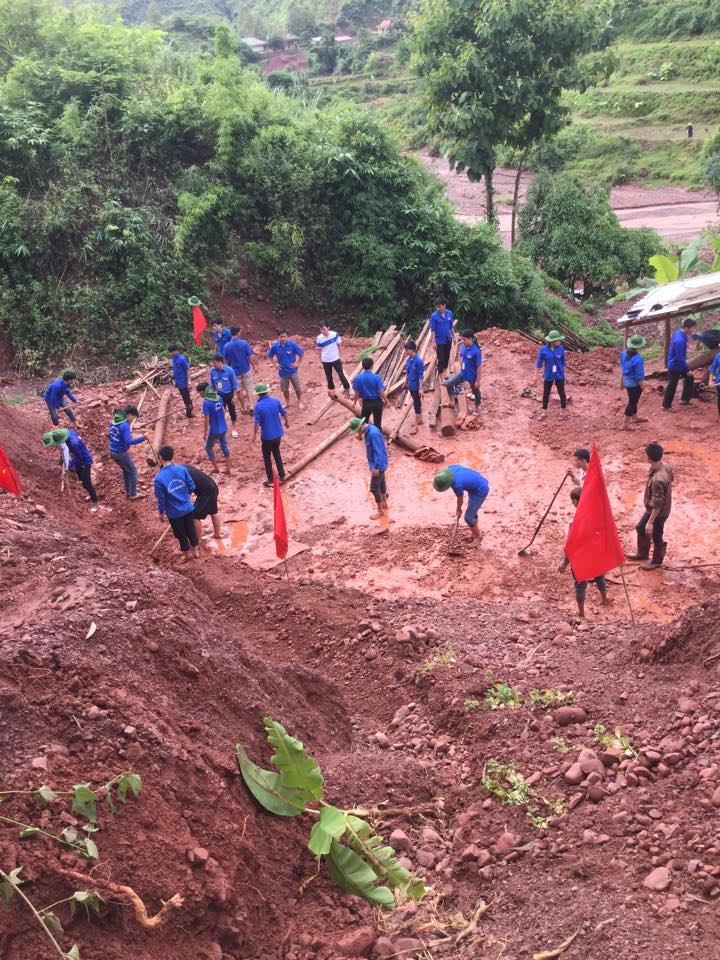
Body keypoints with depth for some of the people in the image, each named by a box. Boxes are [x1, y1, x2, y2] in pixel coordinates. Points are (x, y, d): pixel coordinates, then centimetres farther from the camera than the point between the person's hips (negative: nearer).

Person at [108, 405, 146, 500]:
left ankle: (128, 492, 33)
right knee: (133, 471, 9)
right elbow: (128, 441, -30)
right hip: (121, 453, -8)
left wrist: (131, 439, 14)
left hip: (113, 452, 8)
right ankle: (133, 494, 15)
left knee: (126, 470, 25)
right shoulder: (125, 425, -23)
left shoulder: (114, 422, 4)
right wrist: (142, 438, -32)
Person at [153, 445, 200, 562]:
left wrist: (161, 512, 3)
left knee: (180, 534, 18)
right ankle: (196, 551, 41)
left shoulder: (159, 477, -24)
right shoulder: (182, 468, -14)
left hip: (174, 512, -3)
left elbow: (160, 498, -14)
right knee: (191, 530, 23)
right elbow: (192, 487, -4)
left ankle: (185, 555, 36)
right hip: (188, 507, 3)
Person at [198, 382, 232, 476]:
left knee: (208, 447, 16)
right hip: (224, 428, 6)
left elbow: (207, 419, -19)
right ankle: (228, 470, 22)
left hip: (214, 430, -6)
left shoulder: (206, 402, -21)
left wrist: (205, 433, -9)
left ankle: (216, 468, 23)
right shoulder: (218, 397, -1)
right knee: (224, 447, 17)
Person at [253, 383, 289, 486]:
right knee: (276, 453, 25)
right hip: (278, 433, 4)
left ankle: (271, 480, 16)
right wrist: (286, 423, 25)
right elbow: (284, 413, 5)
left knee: (267, 457, 11)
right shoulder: (276, 401, -7)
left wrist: (254, 434, -4)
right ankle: (282, 475, 30)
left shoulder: (258, 406, -20)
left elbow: (257, 423, -18)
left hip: (267, 436, -4)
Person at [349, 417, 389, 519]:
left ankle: (380, 510, 13)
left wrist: (376, 467, -25)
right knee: (381, 482, 23)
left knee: (374, 487, -1)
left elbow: (378, 451, -28)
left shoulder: (373, 433, -30)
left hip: (378, 464, -10)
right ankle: (384, 503, 40)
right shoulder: (367, 432, 0)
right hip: (377, 463, 10)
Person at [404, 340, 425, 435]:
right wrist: (406, 382, 20)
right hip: (411, 386, 8)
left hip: (416, 387, -8)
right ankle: (420, 419, 36)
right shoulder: (408, 359, 2)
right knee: (417, 402, 21)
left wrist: (420, 388, -20)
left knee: (416, 404, -2)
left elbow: (421, 376, -20)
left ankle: (416, 425, 2)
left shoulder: (418, 361, -21)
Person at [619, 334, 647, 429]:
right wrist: (642, 387, -10)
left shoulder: (624, 353, -8)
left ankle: (634, 417, 44)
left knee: (633, 400, 26)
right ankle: (626, 424, 15)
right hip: (634, 384, -8)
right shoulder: (638, 359, -30)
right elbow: (639, 376, -23)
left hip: (626, 381, 8)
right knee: (632, 402, 7)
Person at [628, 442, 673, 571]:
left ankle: (657, 561, 41)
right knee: (640, 528, 26)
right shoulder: (665, 466, -12)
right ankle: (642, 553, 48)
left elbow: (657, 504, -31)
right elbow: (670, 479, 9)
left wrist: (651, 522, -21)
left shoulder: (657, 479, -39)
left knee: (656, 537, 16)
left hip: (658, 512, -9)